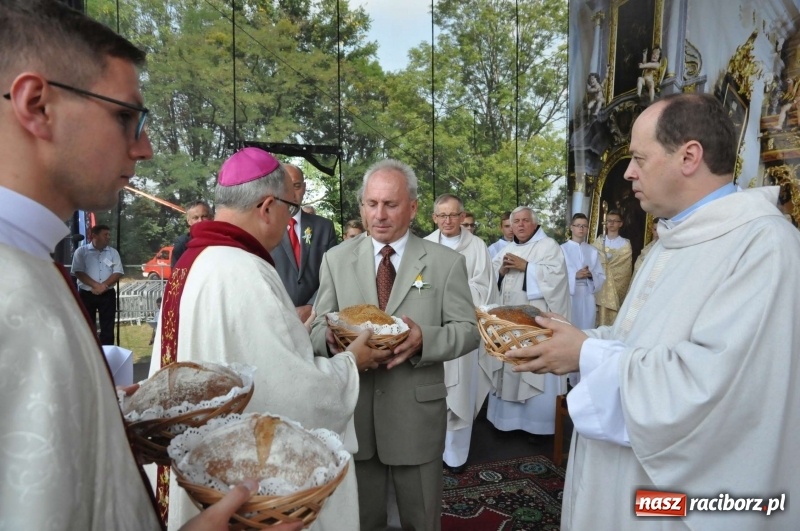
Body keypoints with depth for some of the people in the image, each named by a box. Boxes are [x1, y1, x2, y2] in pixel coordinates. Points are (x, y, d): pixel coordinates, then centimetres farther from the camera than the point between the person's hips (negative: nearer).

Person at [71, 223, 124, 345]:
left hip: (108, 295, 2)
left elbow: (118, 273, 0)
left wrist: (103, 286, -14)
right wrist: (96, 285, -18)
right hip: (86, 294, -1)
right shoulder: (81, 251, 1)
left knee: (107, 328, 3)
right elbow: (78, 272, -8)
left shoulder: (113, 252, 7)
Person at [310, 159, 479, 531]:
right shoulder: (335, 260, 1)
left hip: (418, 413, -1)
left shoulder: (446, 262, -4)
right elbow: (318, 329, 1)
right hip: (352, 412, 2)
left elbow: (468, 330, -5)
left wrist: (424, 339, -25)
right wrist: (331, 338, -23)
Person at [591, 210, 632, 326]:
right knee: (598, 320, 1)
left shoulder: (625, 245, 4)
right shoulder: (597, 243, 11)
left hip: (615, 290, -1)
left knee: (613, 321, -2)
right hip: (598, 288, 2)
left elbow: (624, 271, 1)